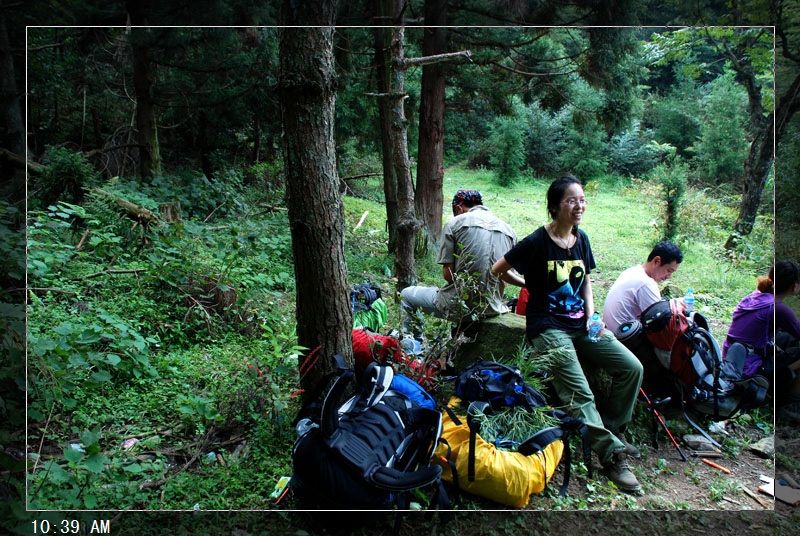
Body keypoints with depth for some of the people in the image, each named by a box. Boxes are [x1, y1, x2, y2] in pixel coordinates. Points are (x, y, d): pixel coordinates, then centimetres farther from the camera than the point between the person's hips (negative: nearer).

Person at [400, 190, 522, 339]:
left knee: (406, 295, 20)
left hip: (459, 305, -5)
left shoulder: (454, 223, -5)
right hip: (492, 308, 5)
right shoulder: (509, 229, 6)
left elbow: (448, 274, -8)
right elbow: (504, 273, 9)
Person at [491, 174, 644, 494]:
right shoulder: (537, 242, -10)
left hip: (580, 324, 7)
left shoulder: (581, 238, 8)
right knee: (579, 394, -21)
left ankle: (613, 429, 13)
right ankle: (612, 455, -9)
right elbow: (497, 270, -2)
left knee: (632, 367, -5)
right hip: (548, 327, -6)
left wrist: (591, 314, 4)